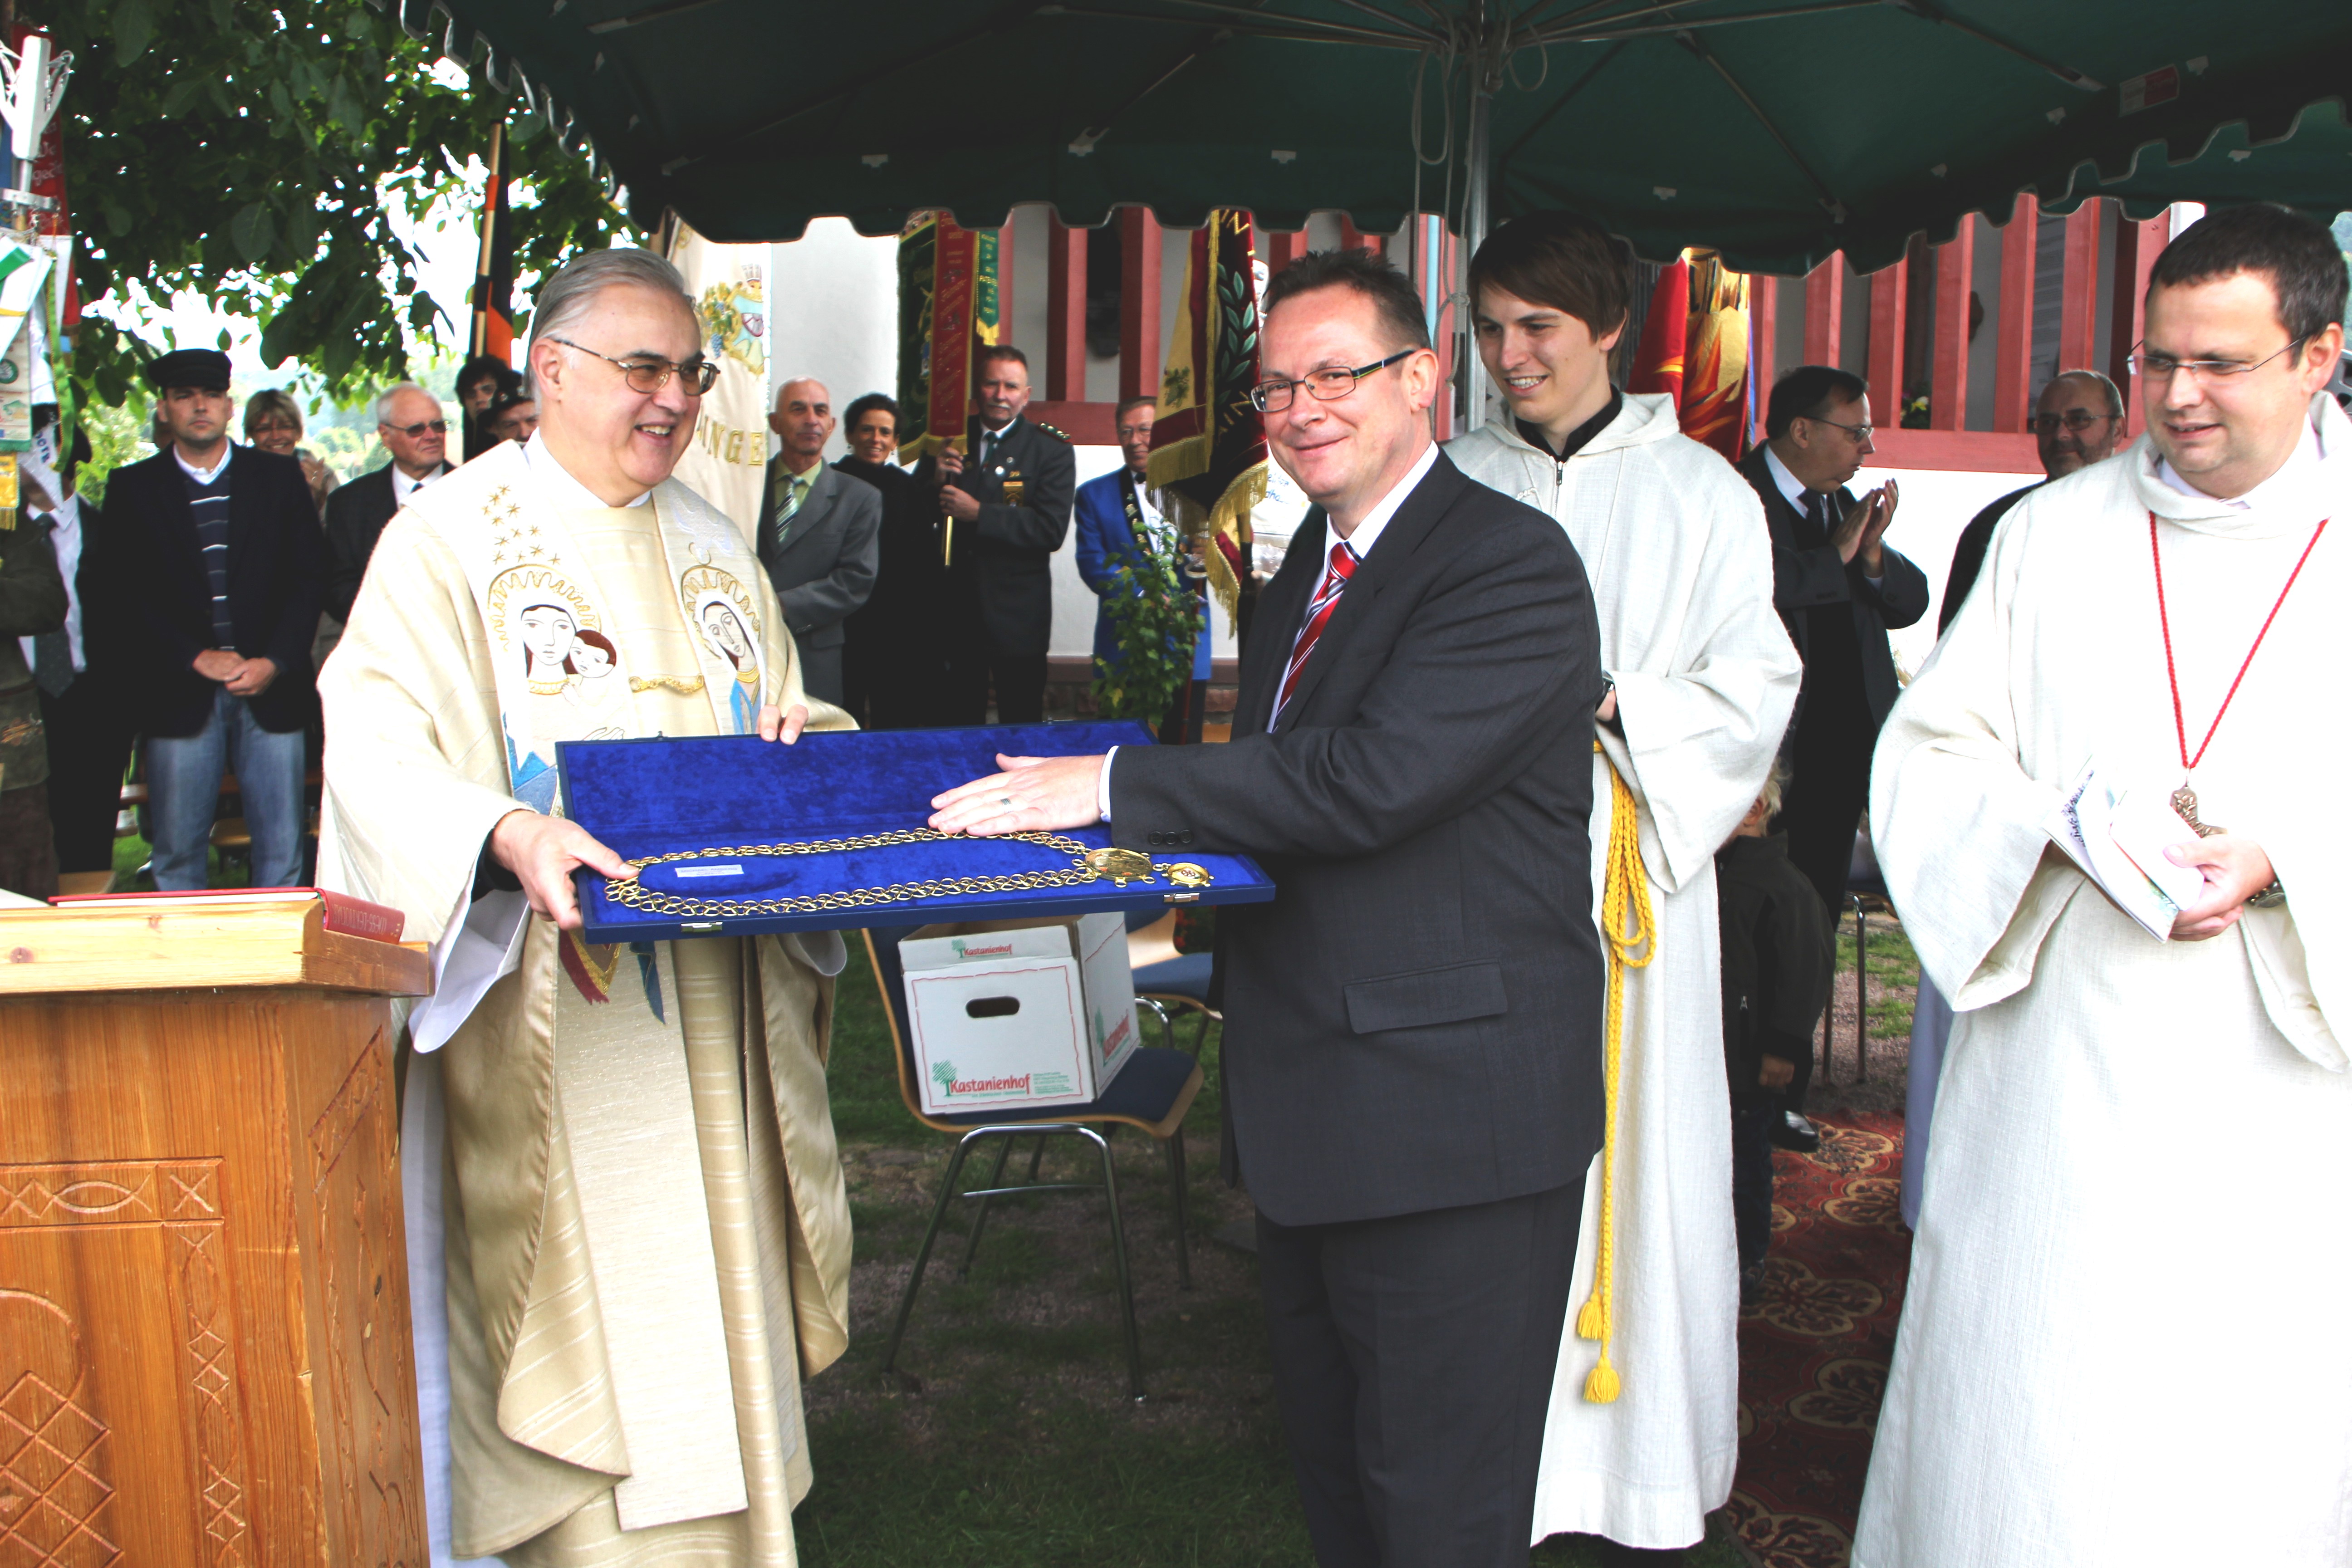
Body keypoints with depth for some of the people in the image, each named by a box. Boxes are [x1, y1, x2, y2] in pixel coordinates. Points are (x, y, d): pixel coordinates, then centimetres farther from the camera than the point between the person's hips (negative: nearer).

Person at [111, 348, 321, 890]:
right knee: (178, 851, 2)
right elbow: (131, 593, 2)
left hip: (271, 686, 1)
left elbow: (306, 579, 5)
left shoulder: (280, 478, 10)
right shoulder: (133, 488, 9)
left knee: (281, 848, 1)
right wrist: (197, 657, -10)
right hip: (180, 695, 0)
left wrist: (274, 662, -8)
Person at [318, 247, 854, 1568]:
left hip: (711, 1012, 6)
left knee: (721, 1304, 12)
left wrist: (800, 736, -1)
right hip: (560, 1028, -6)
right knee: (597, 1318, -4)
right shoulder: (450, 540, -6)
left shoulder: (712, 546, 15)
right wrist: (505, 835, -34)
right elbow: (373, 745, -17)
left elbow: (773, 712, 23)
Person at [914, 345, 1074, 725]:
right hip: (955, 608, 3)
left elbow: (1051, 529, -14)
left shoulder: (1051, 450, -2)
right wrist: (935, 480, -12)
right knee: (960, 722, 11)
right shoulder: (949, 440, 9)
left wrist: (979, 513, -19)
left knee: (1021, 724, 3)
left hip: (1018, 614, -3)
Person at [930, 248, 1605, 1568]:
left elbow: (1368, 777, -26)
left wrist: (1114, 787, -22)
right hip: (1309, 1111, 9)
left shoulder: (1511, 563, -14)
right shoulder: (1309, 567, 16)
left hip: (1452, 1119, -9)